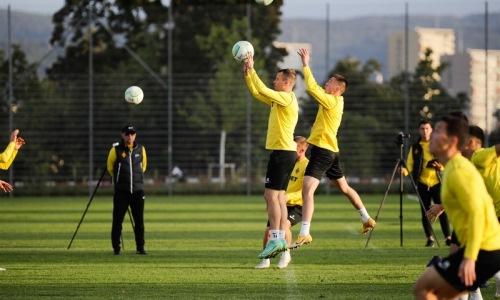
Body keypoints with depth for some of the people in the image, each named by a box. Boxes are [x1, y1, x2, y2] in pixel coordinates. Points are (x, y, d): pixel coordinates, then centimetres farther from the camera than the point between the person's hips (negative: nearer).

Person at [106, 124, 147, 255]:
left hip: (138, 190, 2)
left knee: (139, 221, 3)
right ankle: (116, 248, 6)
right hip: (121, 190, -2)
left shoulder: (141, 149, 4)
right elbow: (110, 168, 11)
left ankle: (140, 247, 11)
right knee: (117, 220, -2)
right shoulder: (115, 150, -4)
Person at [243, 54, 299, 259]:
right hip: (282, 152, 10)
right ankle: (281, 239, 11)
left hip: (282, 152, -10)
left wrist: (252, 69, -14)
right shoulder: (279, 99, 17)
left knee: (271, 195, -11)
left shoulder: (287, 98, -12)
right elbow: (256, 92, 23)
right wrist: (247, 73, 13)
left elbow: (262, 90, -22)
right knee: (279, 196, 10)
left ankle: (275, 240, -15)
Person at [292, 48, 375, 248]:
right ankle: (367, 219, 34)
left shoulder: (331, 101, -15)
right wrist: (306, 65, 15)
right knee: (344, 187, 24)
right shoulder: (336, 101, 11)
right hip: (331, 151, 10)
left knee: (307, 189, -17)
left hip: (322, 150, -10)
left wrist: (306, 65, -15)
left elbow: (312, 88, -23)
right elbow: (316, 88, 20)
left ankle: (304, 233, -24)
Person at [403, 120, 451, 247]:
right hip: (422, 183, 2)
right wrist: (405, 170, -17)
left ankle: (448, 237, -2)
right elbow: (410, 164, 5)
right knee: (425, 212, 2)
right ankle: (430, 238, 11)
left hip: (437, 182, -2)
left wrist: (442, 167, -17)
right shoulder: (415, 147, 9)